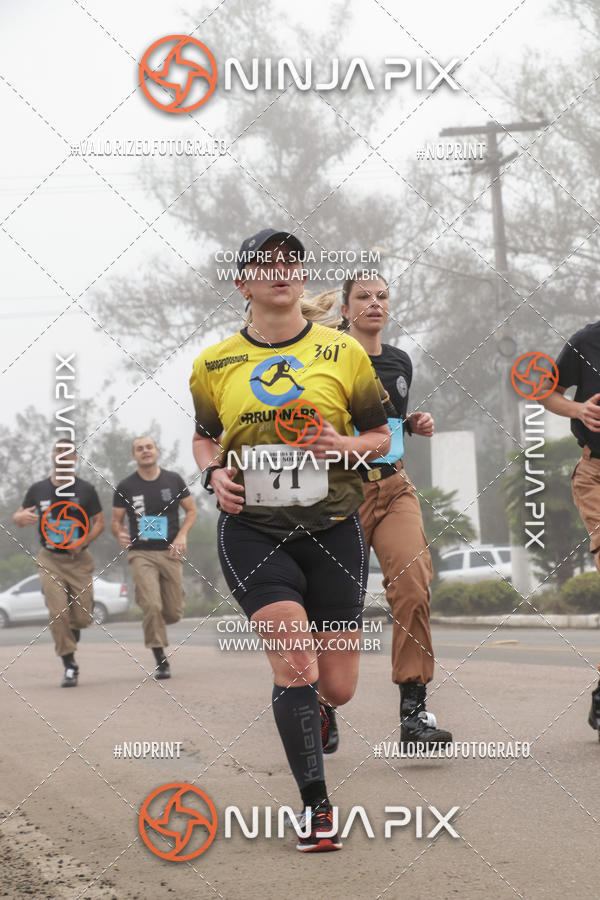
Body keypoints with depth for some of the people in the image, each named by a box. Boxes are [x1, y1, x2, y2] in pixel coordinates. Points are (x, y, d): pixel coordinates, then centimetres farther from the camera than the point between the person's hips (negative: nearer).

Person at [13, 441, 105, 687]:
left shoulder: (85, 490, 1)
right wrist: (22, 517, -15)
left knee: (82, 617, -2)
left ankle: (72, 629, 34)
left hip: (79, 560, 0)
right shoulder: (38, 490, 4)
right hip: (50, 560, 0)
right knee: (58, 614, -12)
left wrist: (83, 542, -13)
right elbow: (18, 518, 11)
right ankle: (69, 665, -3)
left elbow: (99, 522, 5)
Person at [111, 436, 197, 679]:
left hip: (169, 553, 2)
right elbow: (116, 521, 8)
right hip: (141, 554, -2)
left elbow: (191, 510, 13)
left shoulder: (173, 480, 6)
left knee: (173, 613, 2)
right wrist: (120, 534, -15)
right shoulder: (126, 487, 2)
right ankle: (160, 660, -7)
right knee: (152, 607, -18)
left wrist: (182, 535, -3)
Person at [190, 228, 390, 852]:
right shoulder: (215, 364, 5)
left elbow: (380, 435, 11)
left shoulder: (344, 352, 3)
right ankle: (315, 806, -6)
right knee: (295, 664, -19)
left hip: (332, 528, 1)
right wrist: (213, 472, -2)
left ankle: (309, 704, 43)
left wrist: (344, 444, -11)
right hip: (251, 530, -1)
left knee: (337, 688, 4)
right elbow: (203, 436, 20)